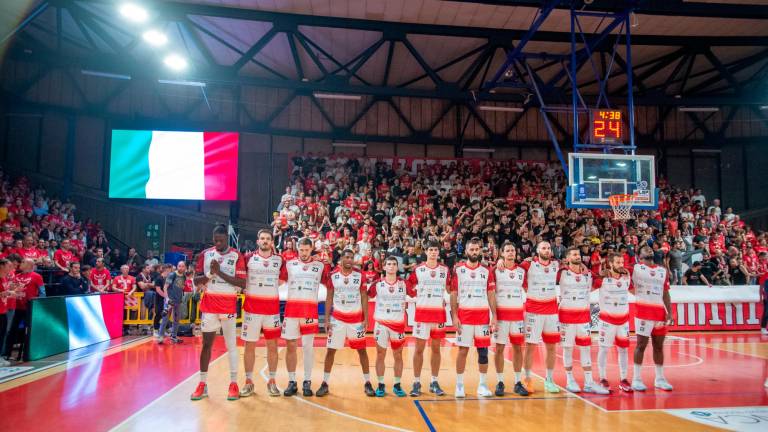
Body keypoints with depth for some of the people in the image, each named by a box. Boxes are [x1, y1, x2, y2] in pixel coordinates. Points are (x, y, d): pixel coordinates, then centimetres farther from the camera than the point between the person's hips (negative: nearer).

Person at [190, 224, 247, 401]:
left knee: (231, 345, 2)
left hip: (229, 305, -2)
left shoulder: (237, 256, -4)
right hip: (209, 304, 2)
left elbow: (242, 283, -11)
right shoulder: (205, 254, 4)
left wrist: (220, 272, -18)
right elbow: (196, 281, 4)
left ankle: (234, 383, 10)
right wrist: (210, 274, -15)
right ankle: (202, 384, 15)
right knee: (206, 343, 6)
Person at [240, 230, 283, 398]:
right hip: (252, 308, -1)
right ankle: (248, 381, 16)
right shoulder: (248, 258, -1)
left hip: (272, 308, 1)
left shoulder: (279, 260, 3)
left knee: (272, 345, 5)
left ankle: (272, 381, 16)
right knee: (250, 345, 4)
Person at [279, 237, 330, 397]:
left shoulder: (321, 266, 5)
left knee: (308, 346, 2)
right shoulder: (289, 264, 7)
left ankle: (307, 382, 11)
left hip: (310, 310, -1)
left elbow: (330, 286, 6)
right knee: (290, 345, 4)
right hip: (291, 309, 1)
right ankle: (292, 382, 14)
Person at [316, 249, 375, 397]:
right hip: (337, 318, 0)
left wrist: (366, 318, -7)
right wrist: (326, 318, -3)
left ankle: (367, 383, 14)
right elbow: (329, 298, 2)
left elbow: (364, 298, -1)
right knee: (330, 350, 3)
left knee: (362, 350, 4)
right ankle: (325, 383, 14)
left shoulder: (360, 275, -3)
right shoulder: (333, 275, -3)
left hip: (356, 319, 0)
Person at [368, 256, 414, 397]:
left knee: (398, 355, 8)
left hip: (398, 323, 1)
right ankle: (381, 385, 15)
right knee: (380, 354, 4)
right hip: (381, 323, -1)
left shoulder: (403, 284, 0)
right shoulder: (378, 284, -2)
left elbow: (416, 294, 4)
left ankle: (397, 385, 20)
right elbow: (366, 296, 3)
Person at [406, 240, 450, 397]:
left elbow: (450, 289, 15)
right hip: (422, 312, -2)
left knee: (436, 348, 8)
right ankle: (416, 383, 8)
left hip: (439, 313, 2)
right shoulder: (418, 269, 0)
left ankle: (434, 382, 17)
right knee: (419, 348, 0)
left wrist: (445, 300, 3)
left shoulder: (445, 270, 6)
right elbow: (408, 287, 5)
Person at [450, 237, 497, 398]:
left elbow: (491, 294, 7)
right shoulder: (458, 269, 0)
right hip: (464, 315, -2)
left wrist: (494, 316, -1)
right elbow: (453, 294, 0)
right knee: (463, 349, 1)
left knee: (483, 349, 5)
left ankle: (483, 385, 15)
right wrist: (454, 316, -7)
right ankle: (459, 385, 11)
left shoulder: (487, 271, 7)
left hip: (483, 315, 2)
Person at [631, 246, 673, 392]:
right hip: (644, 311, -5)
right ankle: (637, 379, 4)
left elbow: (665, 293, 14)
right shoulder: (636, 268, 0)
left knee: (659, 346, 11)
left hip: (660, 311, 5)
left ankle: (660, 379, 21)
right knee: (641, 344, -3)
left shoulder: (663, 271, 15)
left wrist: (669, 312, 6)